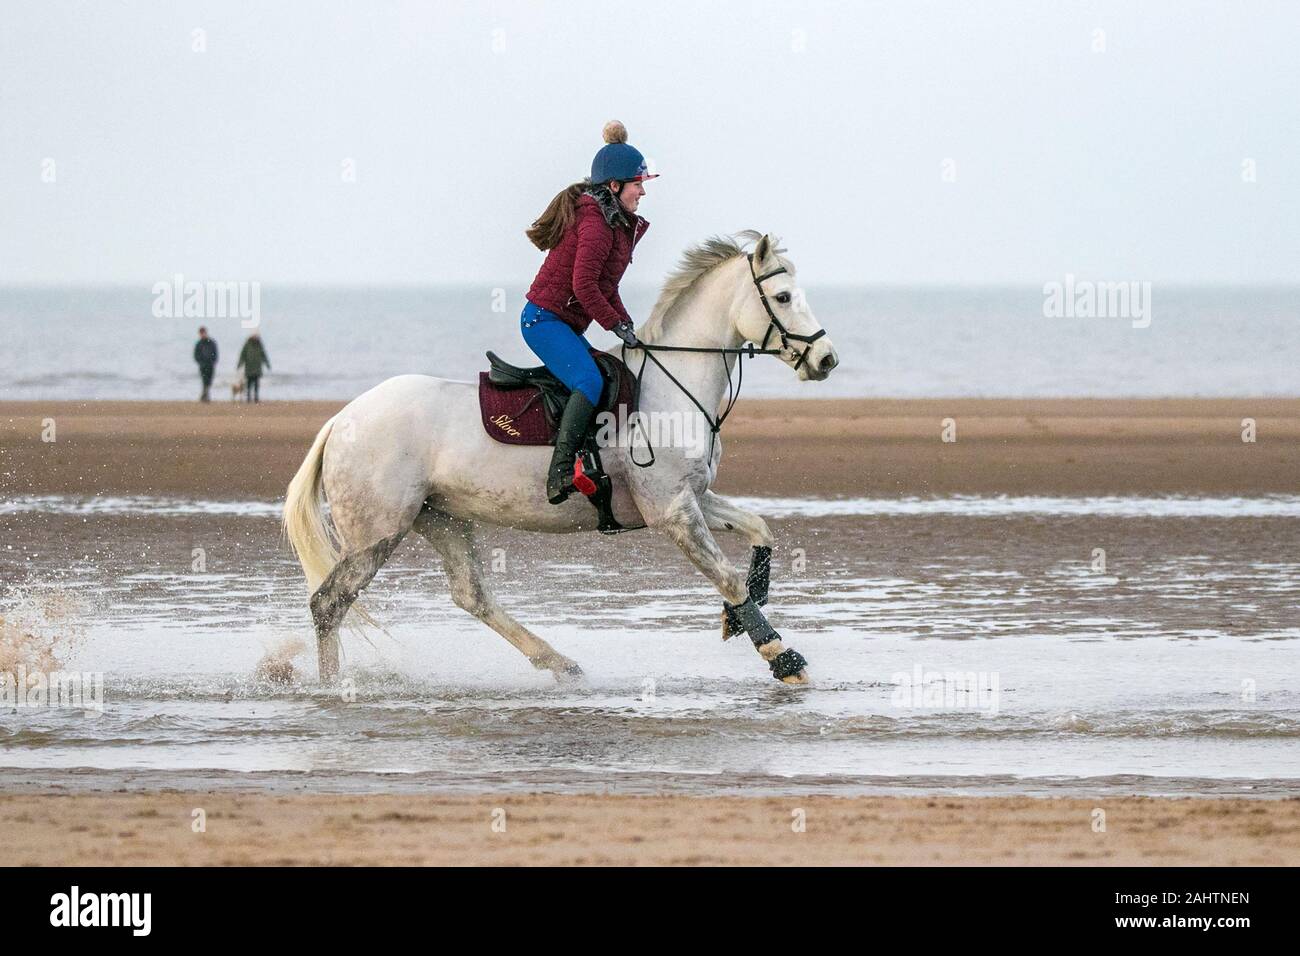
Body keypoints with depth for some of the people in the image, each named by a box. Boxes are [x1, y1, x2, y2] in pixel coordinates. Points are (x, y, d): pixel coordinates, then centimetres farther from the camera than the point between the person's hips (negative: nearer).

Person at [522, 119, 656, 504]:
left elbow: (605, 285, 22)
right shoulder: (595, 223, -18)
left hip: (566, 326, 11)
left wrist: (624, 321, 9)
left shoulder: (619, 224, 15)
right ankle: (560, 471, -36)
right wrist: (616, 324, -18)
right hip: (545, 320, -11)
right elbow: (584, 284, -26)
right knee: (590, 382, -29)